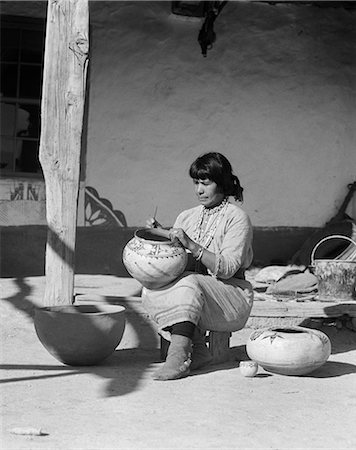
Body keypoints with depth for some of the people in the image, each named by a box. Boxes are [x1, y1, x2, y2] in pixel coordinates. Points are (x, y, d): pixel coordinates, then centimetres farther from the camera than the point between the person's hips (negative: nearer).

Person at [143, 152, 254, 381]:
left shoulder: (237, 218, -4)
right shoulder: (187, 217, 14)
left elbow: (227, 269, -16)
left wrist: (191, 245, -25)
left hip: (232, 296, -5)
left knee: (188, 285, -35)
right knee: (151, 291, -22)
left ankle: (179, 357, -40)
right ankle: (197, 350, -23)